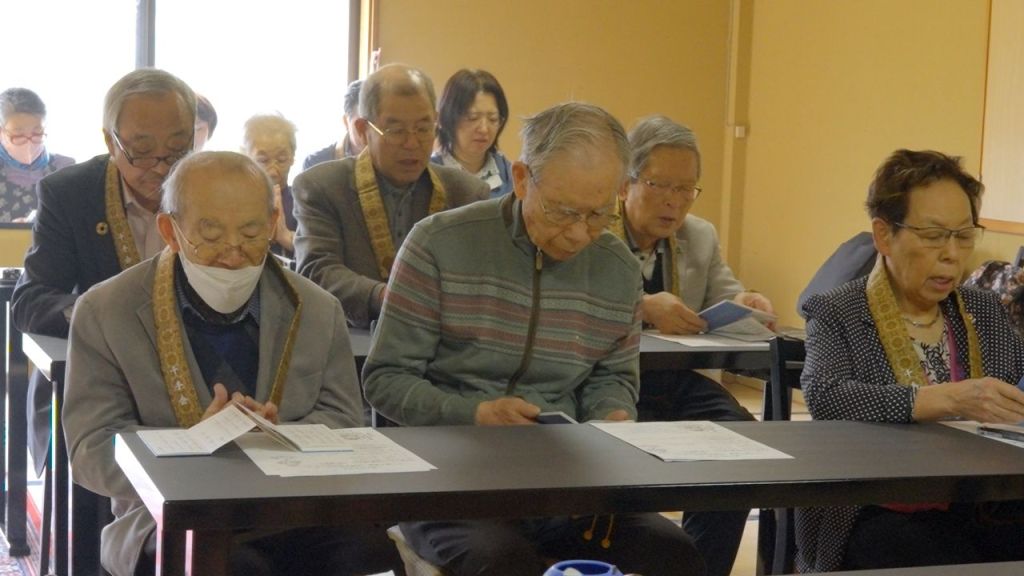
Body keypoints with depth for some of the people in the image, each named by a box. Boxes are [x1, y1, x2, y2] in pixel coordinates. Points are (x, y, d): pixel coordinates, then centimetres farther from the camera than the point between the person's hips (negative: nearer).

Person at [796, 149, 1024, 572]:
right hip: (877, 516, -4)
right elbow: (824, 396, -18)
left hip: (985, 512, 5)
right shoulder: (837, 315, 1)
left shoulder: (987, 312, 16)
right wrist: (949, 398, -30)